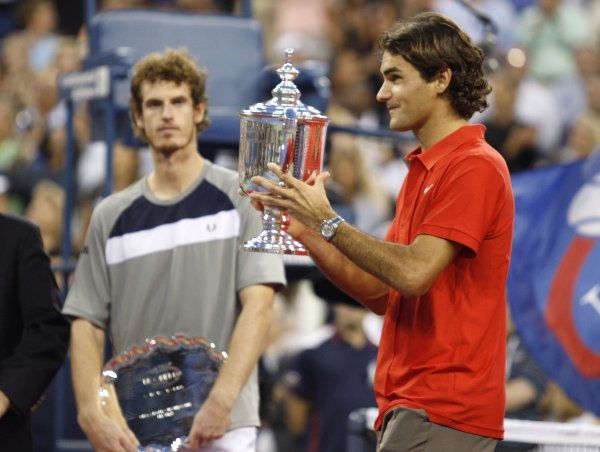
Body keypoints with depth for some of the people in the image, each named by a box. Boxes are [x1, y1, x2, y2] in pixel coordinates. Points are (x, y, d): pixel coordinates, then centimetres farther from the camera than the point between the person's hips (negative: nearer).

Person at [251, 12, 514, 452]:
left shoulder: (474, 167, -11)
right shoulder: (424, 170, 21)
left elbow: (413, 273, -21)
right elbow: (381, 292, 18)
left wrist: (327, 220, -12)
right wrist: (305, 230, 7)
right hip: (408, 408, 10)